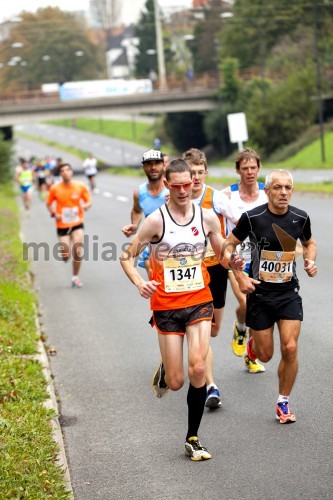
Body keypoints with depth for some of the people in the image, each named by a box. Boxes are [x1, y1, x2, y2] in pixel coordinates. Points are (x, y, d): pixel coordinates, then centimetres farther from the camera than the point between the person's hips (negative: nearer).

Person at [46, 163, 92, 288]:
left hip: (77, 223, 0)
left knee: (78, 251, -14)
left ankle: (75, 277, 8)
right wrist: (54, 214, -11)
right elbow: (49, 204, 7)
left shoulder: (80, 186, -4)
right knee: (66, 256, -5)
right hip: (62, 225, 0)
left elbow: (89, 202, 4)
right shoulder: (55, 188, -6)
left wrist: (86, 206, -19)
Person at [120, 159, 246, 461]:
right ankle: (163, 372, 40)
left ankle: (193, 439, 2)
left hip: (200, 302, 2)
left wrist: (232, 261, -12)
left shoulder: (207, 217, 1)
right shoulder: (156, 221, -8)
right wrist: (139, 283, -22)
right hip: (167, 306, -2)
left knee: (198, 370, -14)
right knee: (176, 383, 0)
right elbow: (127, 257, -3)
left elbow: (223, 255, 12)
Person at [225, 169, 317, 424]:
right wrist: (240, 276, -10)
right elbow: (227, 246, -1)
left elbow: (309, 242, 17)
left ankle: (283, 403, 8)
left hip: (289, 292, 1)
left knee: (290, 348, -11)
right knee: (265, 355, 5)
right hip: (260, 292, -1)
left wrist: (310, 261, -3)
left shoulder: (300, 218, -4)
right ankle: (253, 343, 44)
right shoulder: (252, 217, -13)